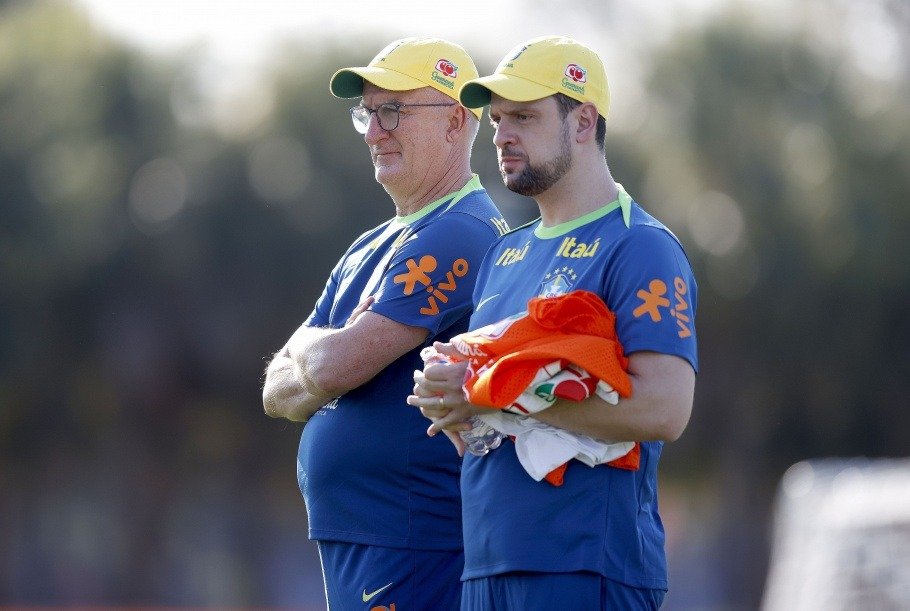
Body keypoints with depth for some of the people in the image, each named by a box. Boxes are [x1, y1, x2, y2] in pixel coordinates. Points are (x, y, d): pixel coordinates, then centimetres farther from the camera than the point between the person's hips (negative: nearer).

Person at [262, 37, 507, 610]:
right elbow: (277, 393, 15)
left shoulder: (459, 236, -13)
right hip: (347, 542, 9)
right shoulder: (369, 251, 20)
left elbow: (336, 365, -19)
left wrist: (309, 346, 4)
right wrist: (323, 368, -7)